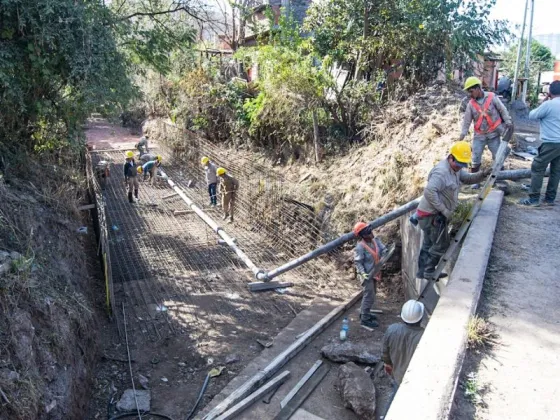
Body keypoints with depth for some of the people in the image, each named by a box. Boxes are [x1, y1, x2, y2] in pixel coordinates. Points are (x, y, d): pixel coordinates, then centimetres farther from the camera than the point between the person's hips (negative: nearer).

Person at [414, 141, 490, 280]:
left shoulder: (455, 168, 8)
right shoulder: (442, 171, -25)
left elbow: (468, 178, 15)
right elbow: (429, 192, -35)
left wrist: (482, 174, -6)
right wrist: (444, 210, -28)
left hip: (432, 214, 10)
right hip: (432, 215, -10)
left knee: (429, 244, 19)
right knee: (441, 245, 3)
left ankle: (422, 271, 30)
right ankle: (429, 272, 15)